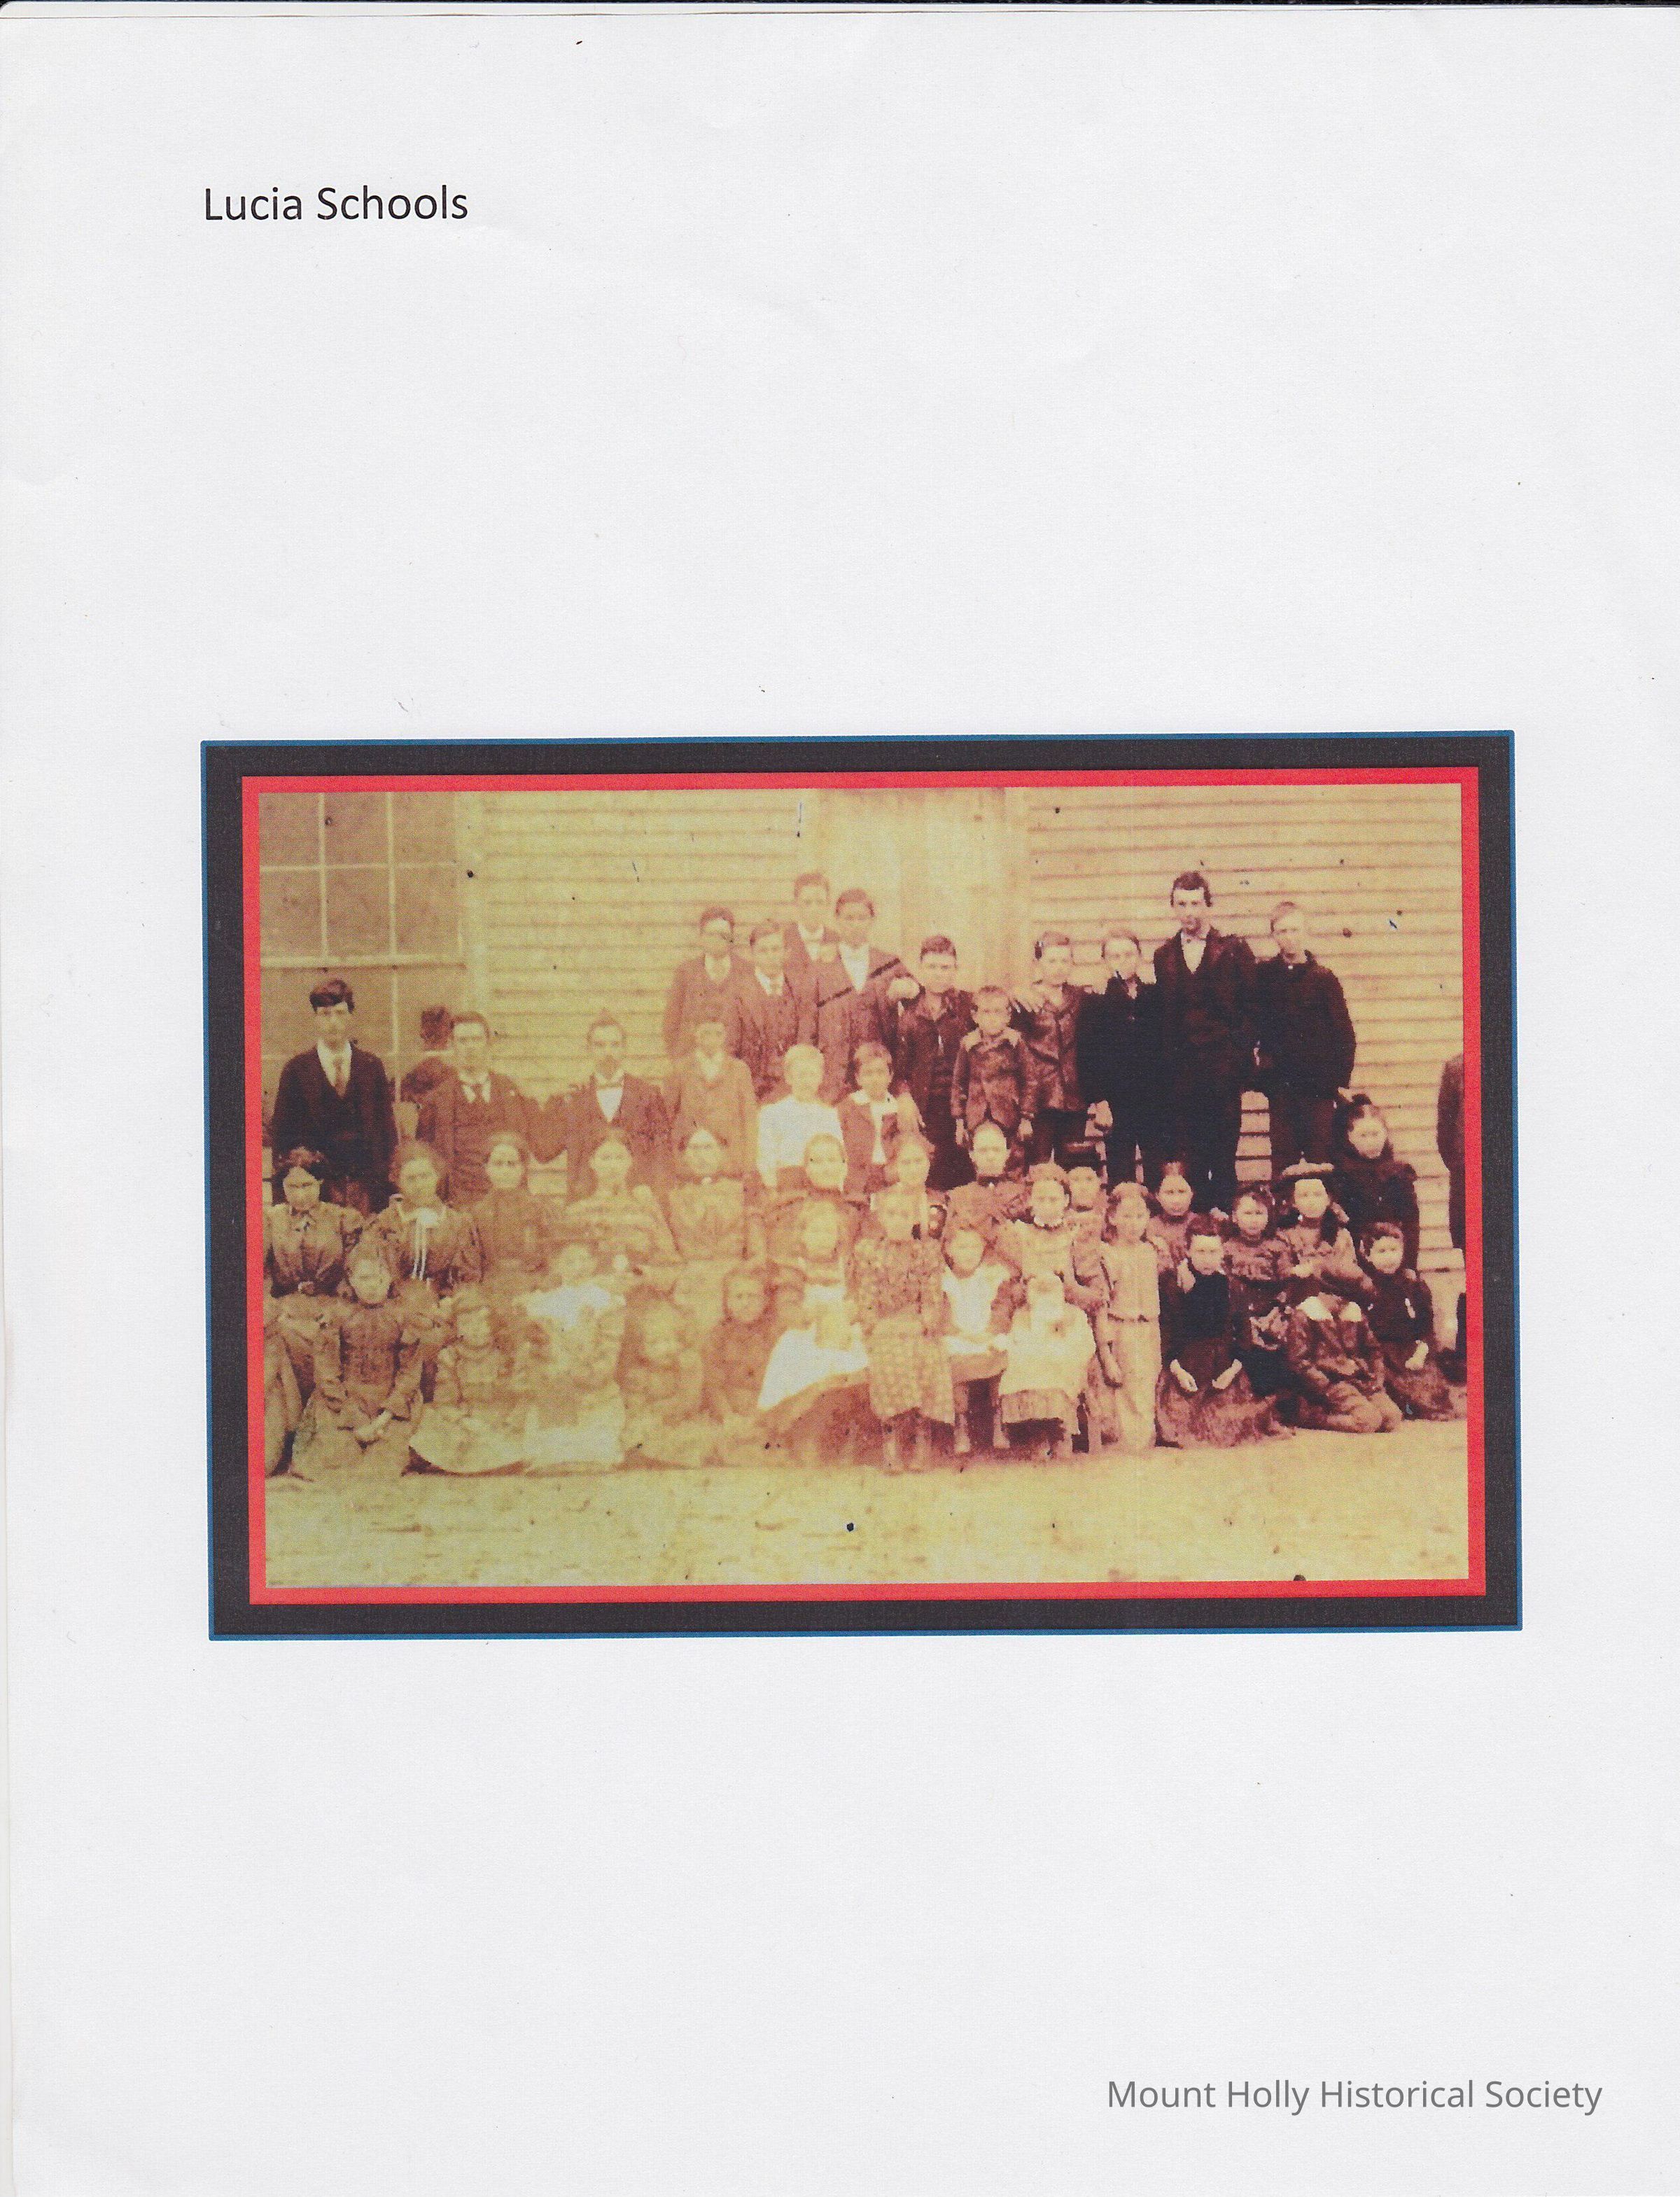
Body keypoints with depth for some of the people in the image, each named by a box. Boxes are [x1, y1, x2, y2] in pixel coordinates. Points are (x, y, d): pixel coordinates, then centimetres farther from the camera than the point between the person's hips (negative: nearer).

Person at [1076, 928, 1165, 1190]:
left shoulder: (1157, 997, 10)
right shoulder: (1094, 1003, 5)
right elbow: (1086, 1057, 0)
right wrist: (1099, 1102, -9)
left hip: (1157, 1102, 2)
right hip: (1117, 1106, -2)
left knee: (1159, 1178, 0)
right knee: (1121, 1179, -2)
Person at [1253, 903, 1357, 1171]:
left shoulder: (1323, 977, 1)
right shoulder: (1263, 976, 4)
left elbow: (1344, 1031, 2)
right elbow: (1253, 1026, 6)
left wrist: (1343, 1079, -4)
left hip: (1319, 1081, -1)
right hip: (1280, 1082, 1)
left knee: (1321, 1158, -1)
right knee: (1283, 1158, 3)